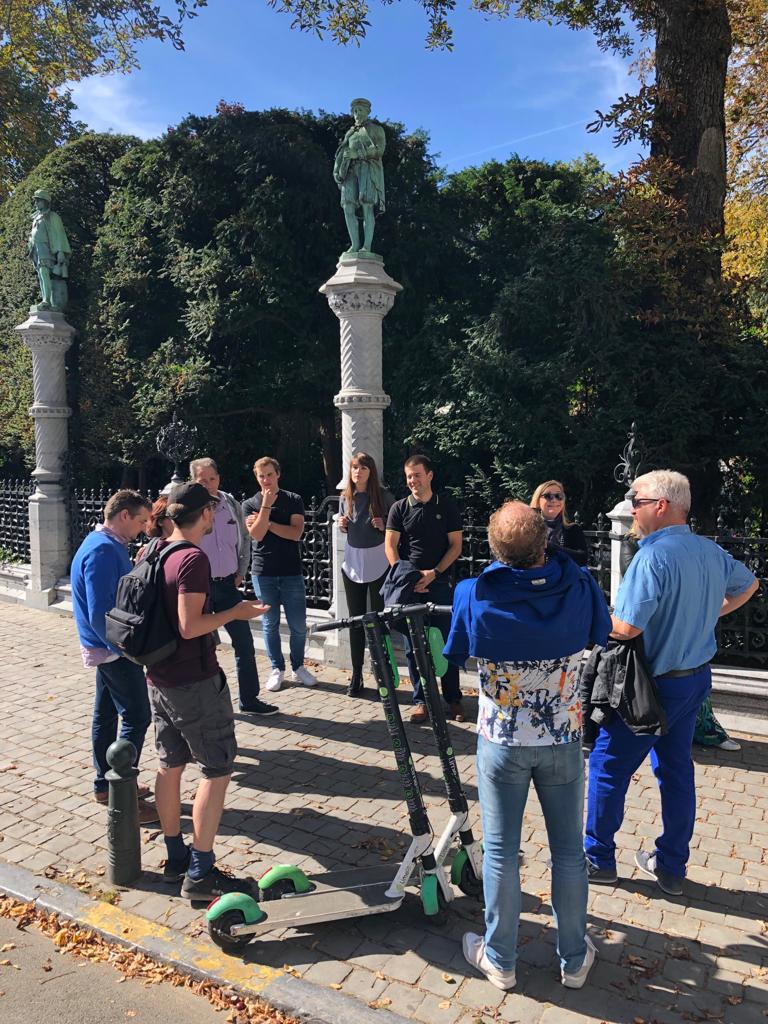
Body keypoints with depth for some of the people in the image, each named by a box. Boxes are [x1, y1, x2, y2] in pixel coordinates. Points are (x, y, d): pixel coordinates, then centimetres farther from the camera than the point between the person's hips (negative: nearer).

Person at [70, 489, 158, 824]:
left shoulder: (107, 545, 9)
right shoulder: (103, 551, -23)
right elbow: (100, 614, -26)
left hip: (107, 647, 10)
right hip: (114, 651, -10)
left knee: (106, 714, 17)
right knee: (136, 718, -4)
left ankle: (105, 785, 30)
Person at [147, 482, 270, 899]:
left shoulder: (155, 552, 7)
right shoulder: (194, 559, -20)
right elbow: (189, 627, -25)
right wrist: (237, 612, -13)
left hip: (159, 677, 9)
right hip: (194, 681, -9)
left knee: (171, 765, 17)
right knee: (217, 770, 1)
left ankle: (176, 858, 30)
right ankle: (200, 874, 6)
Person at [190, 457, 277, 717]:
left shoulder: (231, 504, 2)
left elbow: (244, 539, 14)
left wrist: (241, 572, 9)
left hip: (227, 584, 4)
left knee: (244, 642, 7)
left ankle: (249, 699, 20)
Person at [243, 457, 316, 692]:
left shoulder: (294, 500, 4)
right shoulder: (250, 504, 5)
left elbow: (296, 533, -8)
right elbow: (257, 534, -11)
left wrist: (266, 522, -8)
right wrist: (266, 504, -13)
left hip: (291, 572, 0)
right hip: (263, 573, 0)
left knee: (298, 625, 3)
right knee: (270, 624, 7)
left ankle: (298, 667, 21)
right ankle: (277, 669, 21)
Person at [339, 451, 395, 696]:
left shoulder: (383, 496, -7)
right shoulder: (345, 497, 5)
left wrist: (384, 525, -19)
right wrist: (342, 525, -4)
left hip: (378, 565, -3)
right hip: (353, 564, 4)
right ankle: (356, 675, 17)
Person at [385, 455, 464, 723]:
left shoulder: (447, 506, 4)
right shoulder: (399, 508, 5)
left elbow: (456, 545, 2)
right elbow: (390, 546, 2)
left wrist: (434, 573, -10)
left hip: (439, 583, -1)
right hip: (408, 585, 1)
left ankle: (453, 698, 15)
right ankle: (420, 699, 15)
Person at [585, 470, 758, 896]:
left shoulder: (654, 555, -25)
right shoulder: (711, 551, 2)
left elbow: (626, 626, -28)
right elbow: (747, 584, 22)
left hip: (654, 683, -8)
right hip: (696, 676, 8)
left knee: (608, 765, 7)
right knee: (676, 769, 18)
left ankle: (598, 859, 21)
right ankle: (671, 866, 30)